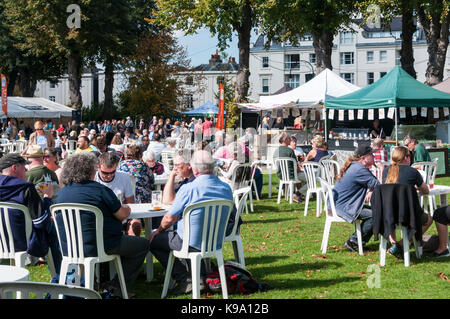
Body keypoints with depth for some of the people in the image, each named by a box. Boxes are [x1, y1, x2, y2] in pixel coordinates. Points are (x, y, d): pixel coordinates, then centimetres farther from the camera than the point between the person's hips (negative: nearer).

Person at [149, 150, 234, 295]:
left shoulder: (188, 189, -20)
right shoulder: (226, 188, -3)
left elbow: (169, 218, -12)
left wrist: (159, 230, 9)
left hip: (192, 243, -7)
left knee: (153, 240, 13)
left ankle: (184, 279, 1)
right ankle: (201, 276, 21)